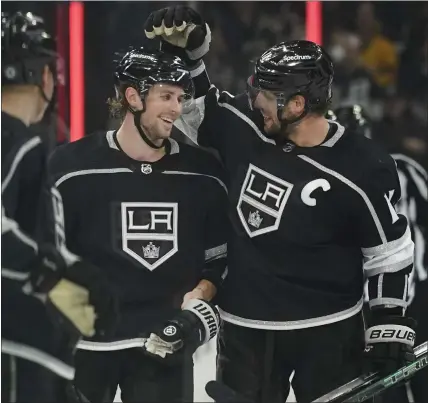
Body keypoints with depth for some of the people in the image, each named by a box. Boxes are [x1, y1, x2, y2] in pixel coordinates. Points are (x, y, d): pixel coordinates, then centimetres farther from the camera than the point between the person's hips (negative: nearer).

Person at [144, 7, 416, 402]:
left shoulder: (361, 170, -16)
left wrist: (391, 326, -8)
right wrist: (183, 51, -5)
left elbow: (391, 252, -7)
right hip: (245, 331, 4)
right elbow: (193, 107, 11)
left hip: (328, 333, -4)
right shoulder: (243, 127, -6)